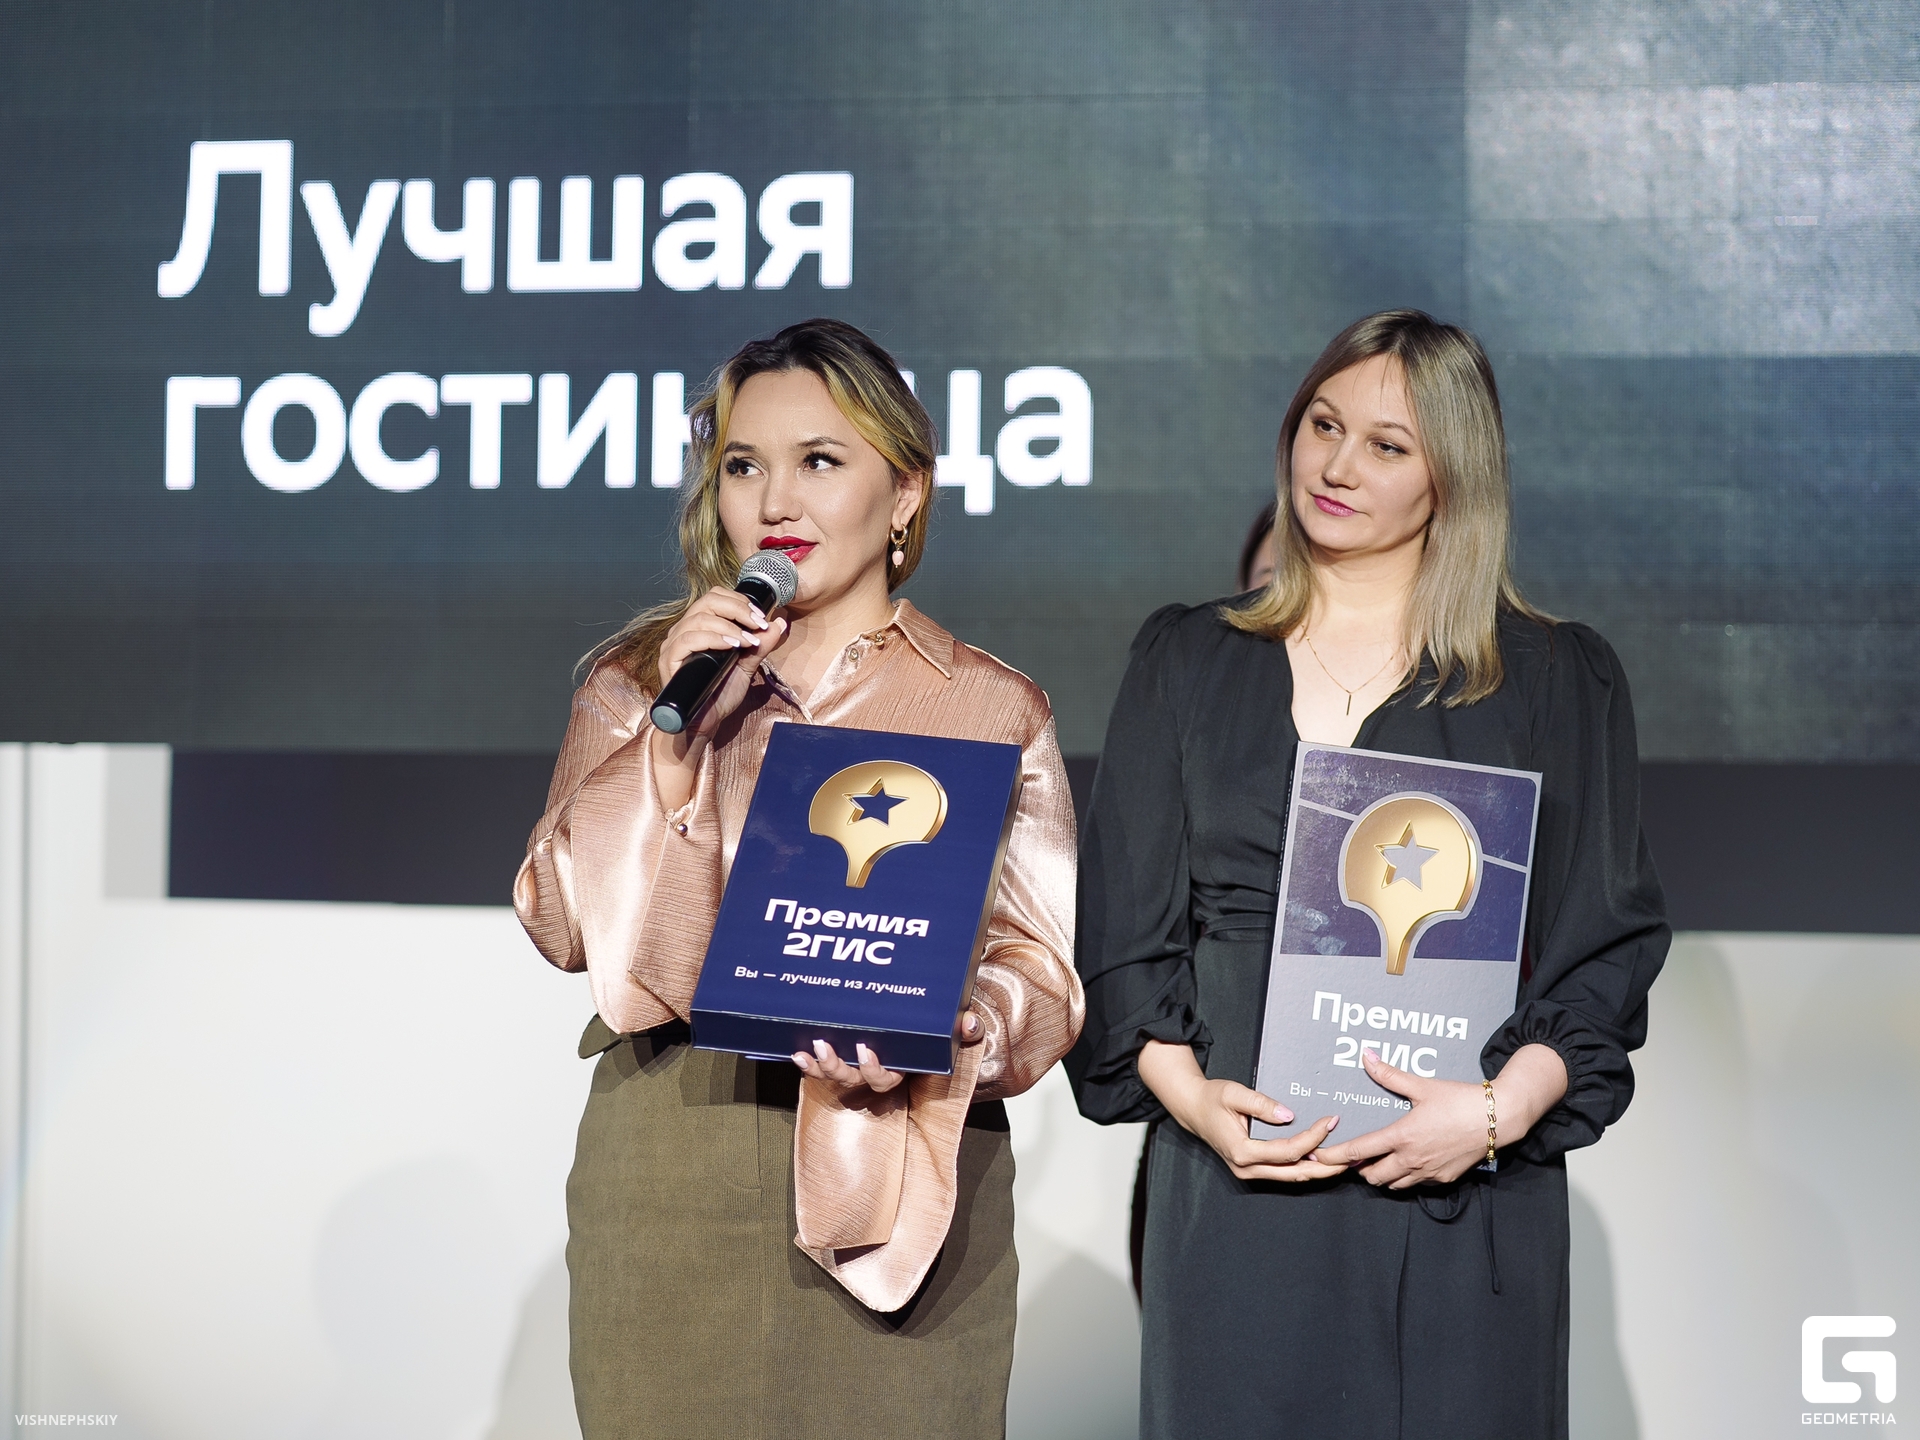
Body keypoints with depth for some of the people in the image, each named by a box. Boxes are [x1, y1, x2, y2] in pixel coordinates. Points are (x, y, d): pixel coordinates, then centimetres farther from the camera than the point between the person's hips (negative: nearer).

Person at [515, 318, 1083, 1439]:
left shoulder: (993, 708, 6)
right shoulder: (636, 683, 11)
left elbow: (1043, 970, 1)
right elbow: (565, 925, 1)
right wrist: (673, 727, -9)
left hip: (900, 1184, -1)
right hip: (665, 1173, 1)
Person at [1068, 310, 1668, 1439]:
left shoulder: (1560, 682, 7)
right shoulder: (1189, 664, 13)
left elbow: (1611, 942, 3)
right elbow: (1122, 921, 9)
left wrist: (1501, 1109, -13)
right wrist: (1185, 1092, -8)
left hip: (1462, 1193, -1)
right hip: (1234, 1185, 1)